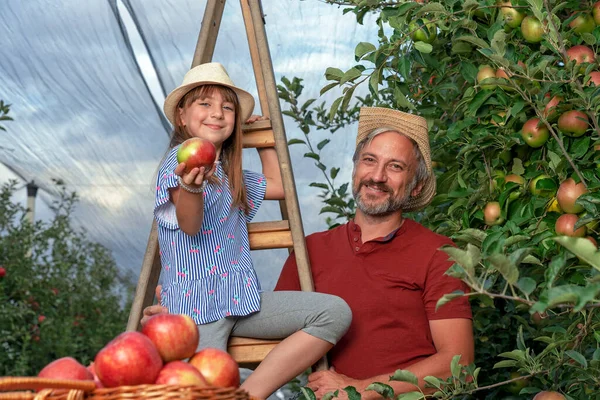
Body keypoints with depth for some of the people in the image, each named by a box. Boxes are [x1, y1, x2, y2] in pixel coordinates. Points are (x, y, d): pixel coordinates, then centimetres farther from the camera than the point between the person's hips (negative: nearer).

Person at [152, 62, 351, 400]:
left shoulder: (230, 173, 19)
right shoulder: (180, 160, -6)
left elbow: (278, 185, 33)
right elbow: (189, 225, -22)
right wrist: (190, 187, -44)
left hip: (241, 301, 8)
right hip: (196, 304, -8)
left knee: (335, 312, -12)